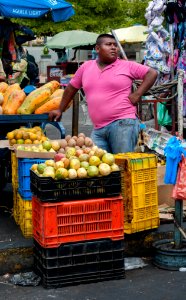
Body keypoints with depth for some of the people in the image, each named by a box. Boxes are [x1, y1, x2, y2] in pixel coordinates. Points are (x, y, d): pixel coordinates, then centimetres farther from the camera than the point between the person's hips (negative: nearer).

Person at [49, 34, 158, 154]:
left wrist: (137, 94, -5)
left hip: (123, 124, -4)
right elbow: (71, 88, 23)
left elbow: (152, 73, 3)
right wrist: (60, 110, 27)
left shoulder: (127, 66, 3)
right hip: (98, 129, 4)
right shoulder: (86, 67, 13)